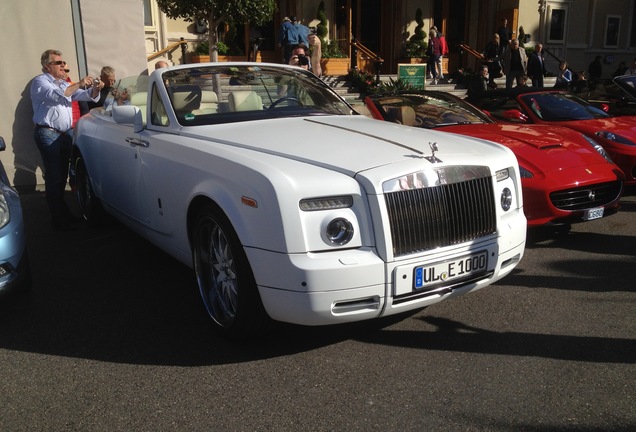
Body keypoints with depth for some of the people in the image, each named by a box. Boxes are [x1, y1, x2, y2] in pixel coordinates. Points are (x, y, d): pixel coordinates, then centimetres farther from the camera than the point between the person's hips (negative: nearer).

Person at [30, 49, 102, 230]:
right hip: (48, 134, -7)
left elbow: (85, 95, 14)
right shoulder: (40, 81, -5)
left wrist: (95, 89, -7)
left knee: (62, 175, 12)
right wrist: (79, 84, -28)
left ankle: (63, 213, 20)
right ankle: (59, 219, -3)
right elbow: (55, 95, -24)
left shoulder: (65, 83, 19)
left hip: (65, 133, 7)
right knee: (54, 177, -6)